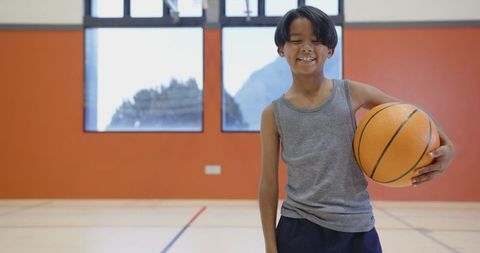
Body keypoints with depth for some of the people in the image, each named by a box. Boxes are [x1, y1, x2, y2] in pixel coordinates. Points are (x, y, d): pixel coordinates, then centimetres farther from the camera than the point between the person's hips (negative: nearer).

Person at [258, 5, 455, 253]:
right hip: (298, 231, -1)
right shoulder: (273, 113, -4)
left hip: (356, 231, 1)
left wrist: (446, 145, -8)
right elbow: (268, 185, -1)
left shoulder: (352, 93, -4)